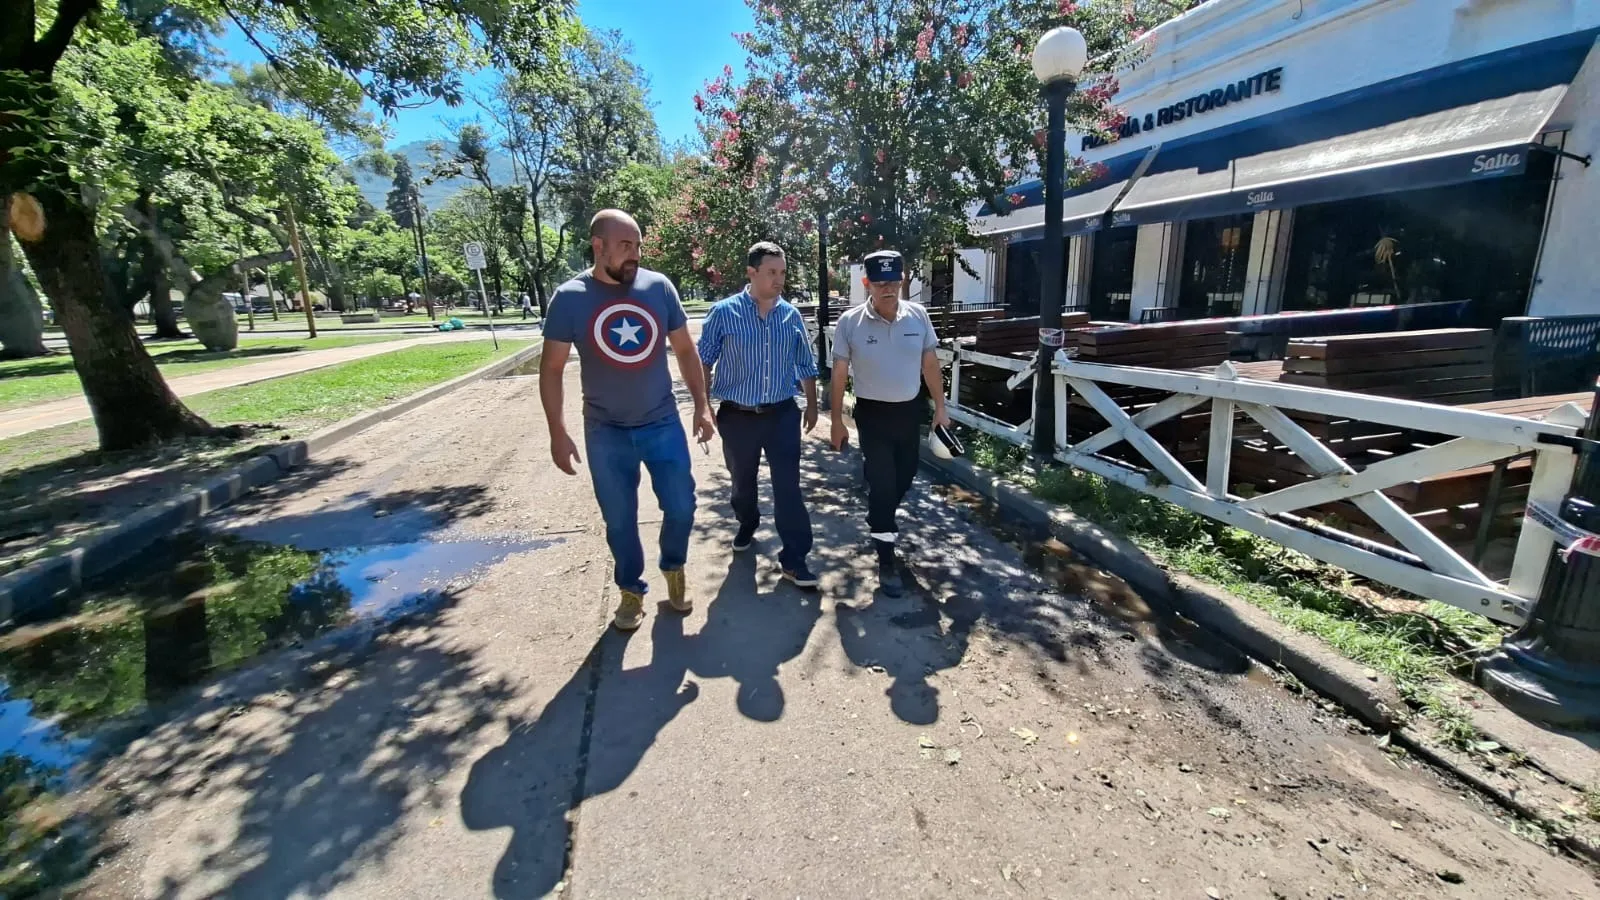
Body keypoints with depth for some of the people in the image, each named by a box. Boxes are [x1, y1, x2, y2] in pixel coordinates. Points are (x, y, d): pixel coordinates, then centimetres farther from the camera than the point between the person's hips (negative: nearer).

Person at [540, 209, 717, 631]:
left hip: (663, 423, 1)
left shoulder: (659, 287, -4)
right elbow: (551, 369, -3)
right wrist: (558, 433, -7)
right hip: (606, 432, -1)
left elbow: (685, 349, 5)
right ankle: (631, 589, 32)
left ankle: (673, 569, 35)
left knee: (681, 507, 6)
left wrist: (701, 406, 2)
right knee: (619, 520, 9)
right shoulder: (570, 298, -8)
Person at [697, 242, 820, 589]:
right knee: (743, 482, 17)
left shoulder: (791, 315, 2)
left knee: (788, 487, -1)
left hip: (783, 415, 1)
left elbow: (806, 365, 12)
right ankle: (747, 527, 45)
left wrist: (811, 404, 13)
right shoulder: (724, 313, -6)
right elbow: (703, 363, -1)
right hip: (737, 416, -1)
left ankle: (794, 558, 7)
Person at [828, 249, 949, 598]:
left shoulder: (918, 315, -3)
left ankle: (880, 523, 47)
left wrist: (940, 407, 7)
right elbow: (839, 375, -6)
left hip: (910, 410, 4)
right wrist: (837, 420, -4)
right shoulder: (850, 322, -12)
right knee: (881, 481, -1)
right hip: (873, 413, -4)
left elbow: (930, 364, 6)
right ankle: (886, 558, 11)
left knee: (904, 476, 17)